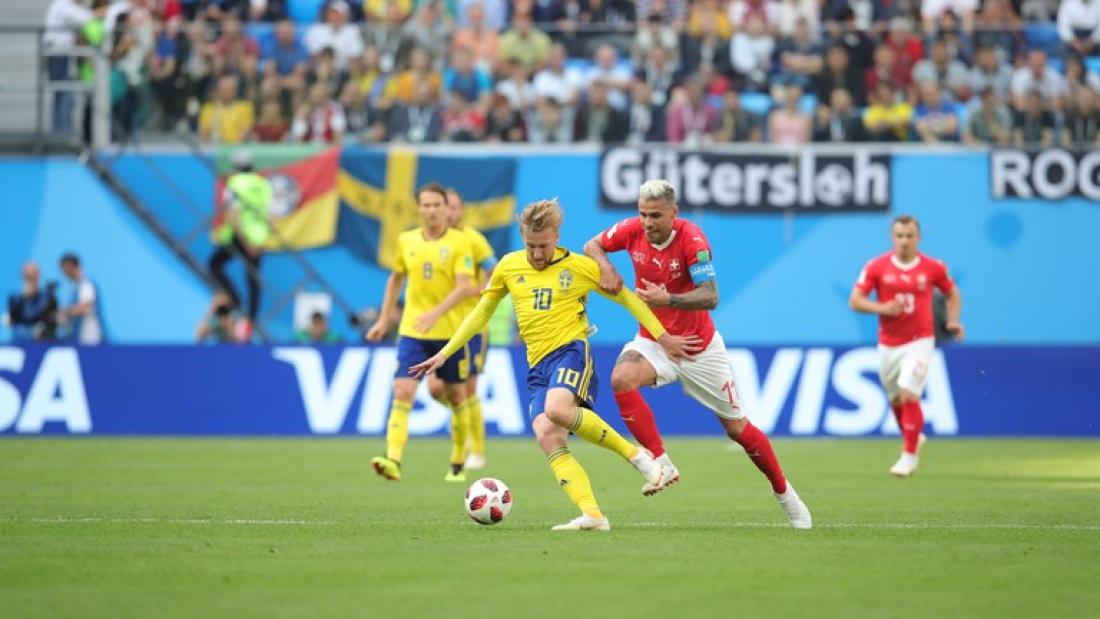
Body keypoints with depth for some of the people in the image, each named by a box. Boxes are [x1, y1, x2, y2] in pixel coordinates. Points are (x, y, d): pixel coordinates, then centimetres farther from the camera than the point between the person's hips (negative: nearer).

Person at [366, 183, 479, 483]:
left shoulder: (459, 242, -7)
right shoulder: (406, 241, 6)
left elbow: (465, 287, -16)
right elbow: (396, 278, 21)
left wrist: (436, 313, -29)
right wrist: (384, 319, 18)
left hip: (451, 332, -2)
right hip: (412, 332, 2)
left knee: (456, 396, 11)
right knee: (402, 394, -14)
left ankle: (458, 464, 27)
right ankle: (393, 461, -25)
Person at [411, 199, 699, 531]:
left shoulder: (580, 267, 2)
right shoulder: (509, 267, 12)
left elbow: (628, 299, 11)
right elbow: (481, 313, 23)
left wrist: (663, 337, 9)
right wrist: (445, 353, 19)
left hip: (571, 351, -5)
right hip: (538, 365, 5)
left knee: (557, 409, -35)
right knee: (546, 436, -18)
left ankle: (633, 452, -17)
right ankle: (592, 515, -24)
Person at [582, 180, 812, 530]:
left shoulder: (692, 240, -23)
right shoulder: (633, 230, -11)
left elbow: (710, 297, -28)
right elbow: (592, 246, 6)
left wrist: (669, 300, -44)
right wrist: (606, 268, -16)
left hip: (697, 345, -3)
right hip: (653, 341, 3)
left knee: (737, 427, 5)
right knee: (621, 379, -30)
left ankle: (784, 493, 25)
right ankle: (662, 464, -21)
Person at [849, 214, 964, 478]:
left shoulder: (933, 267, -4)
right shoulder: (877, 267, -4)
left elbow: (952, 293, 13)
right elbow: (855, 300, -4)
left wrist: (952, 321, -3)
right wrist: (881, 308, -21)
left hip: (919, 342, -3)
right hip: (888, 344, 3)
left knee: (909, 395, -17)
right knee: (896, 399, 15)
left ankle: (909, 455, -7)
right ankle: (913, 437, 43)